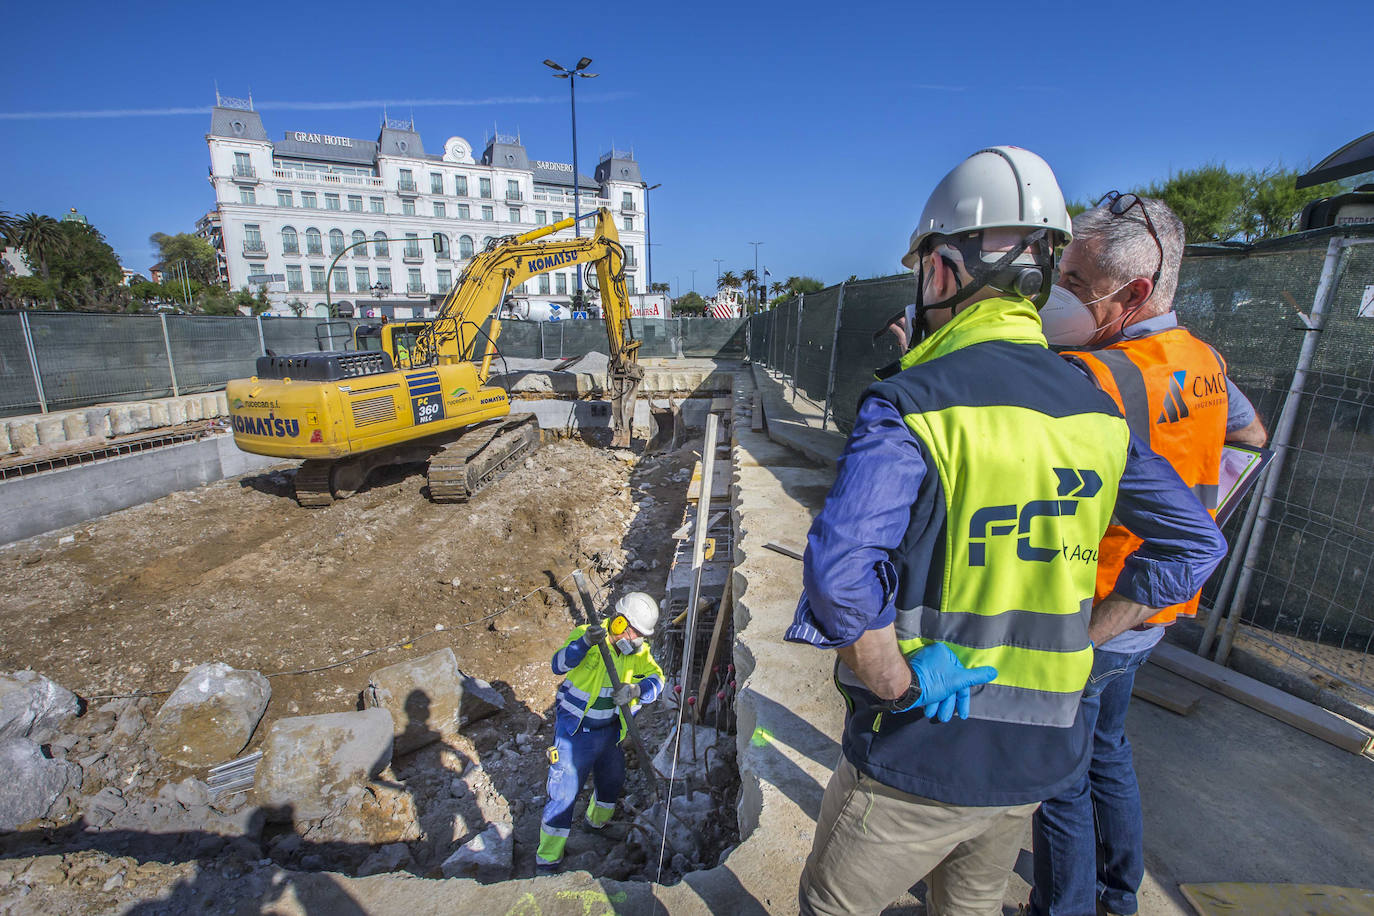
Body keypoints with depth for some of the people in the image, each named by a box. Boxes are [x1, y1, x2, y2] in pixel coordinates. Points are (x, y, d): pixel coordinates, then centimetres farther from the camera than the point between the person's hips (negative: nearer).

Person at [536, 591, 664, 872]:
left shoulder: (638, 651, -9)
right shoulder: (584, 636, -23)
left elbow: (656, 679, -20)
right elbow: (559, 666, -37)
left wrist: (636, 689, -41)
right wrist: (584, 643, -55)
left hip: (609, 732, 6)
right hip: (575, 732, -5)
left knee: (612, 780, 25)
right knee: (564, 793, 2)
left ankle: (597, 821, 57)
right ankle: (547, 857, 27)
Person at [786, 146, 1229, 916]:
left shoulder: (912, 404, -22)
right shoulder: (1096, 408, 0)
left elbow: (838, 571, -34)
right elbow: (1196, 544, 10)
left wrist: (906, 687, -18)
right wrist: (1077, 641, 8)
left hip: (922, 748, -6)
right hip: (1039, 757, 6)